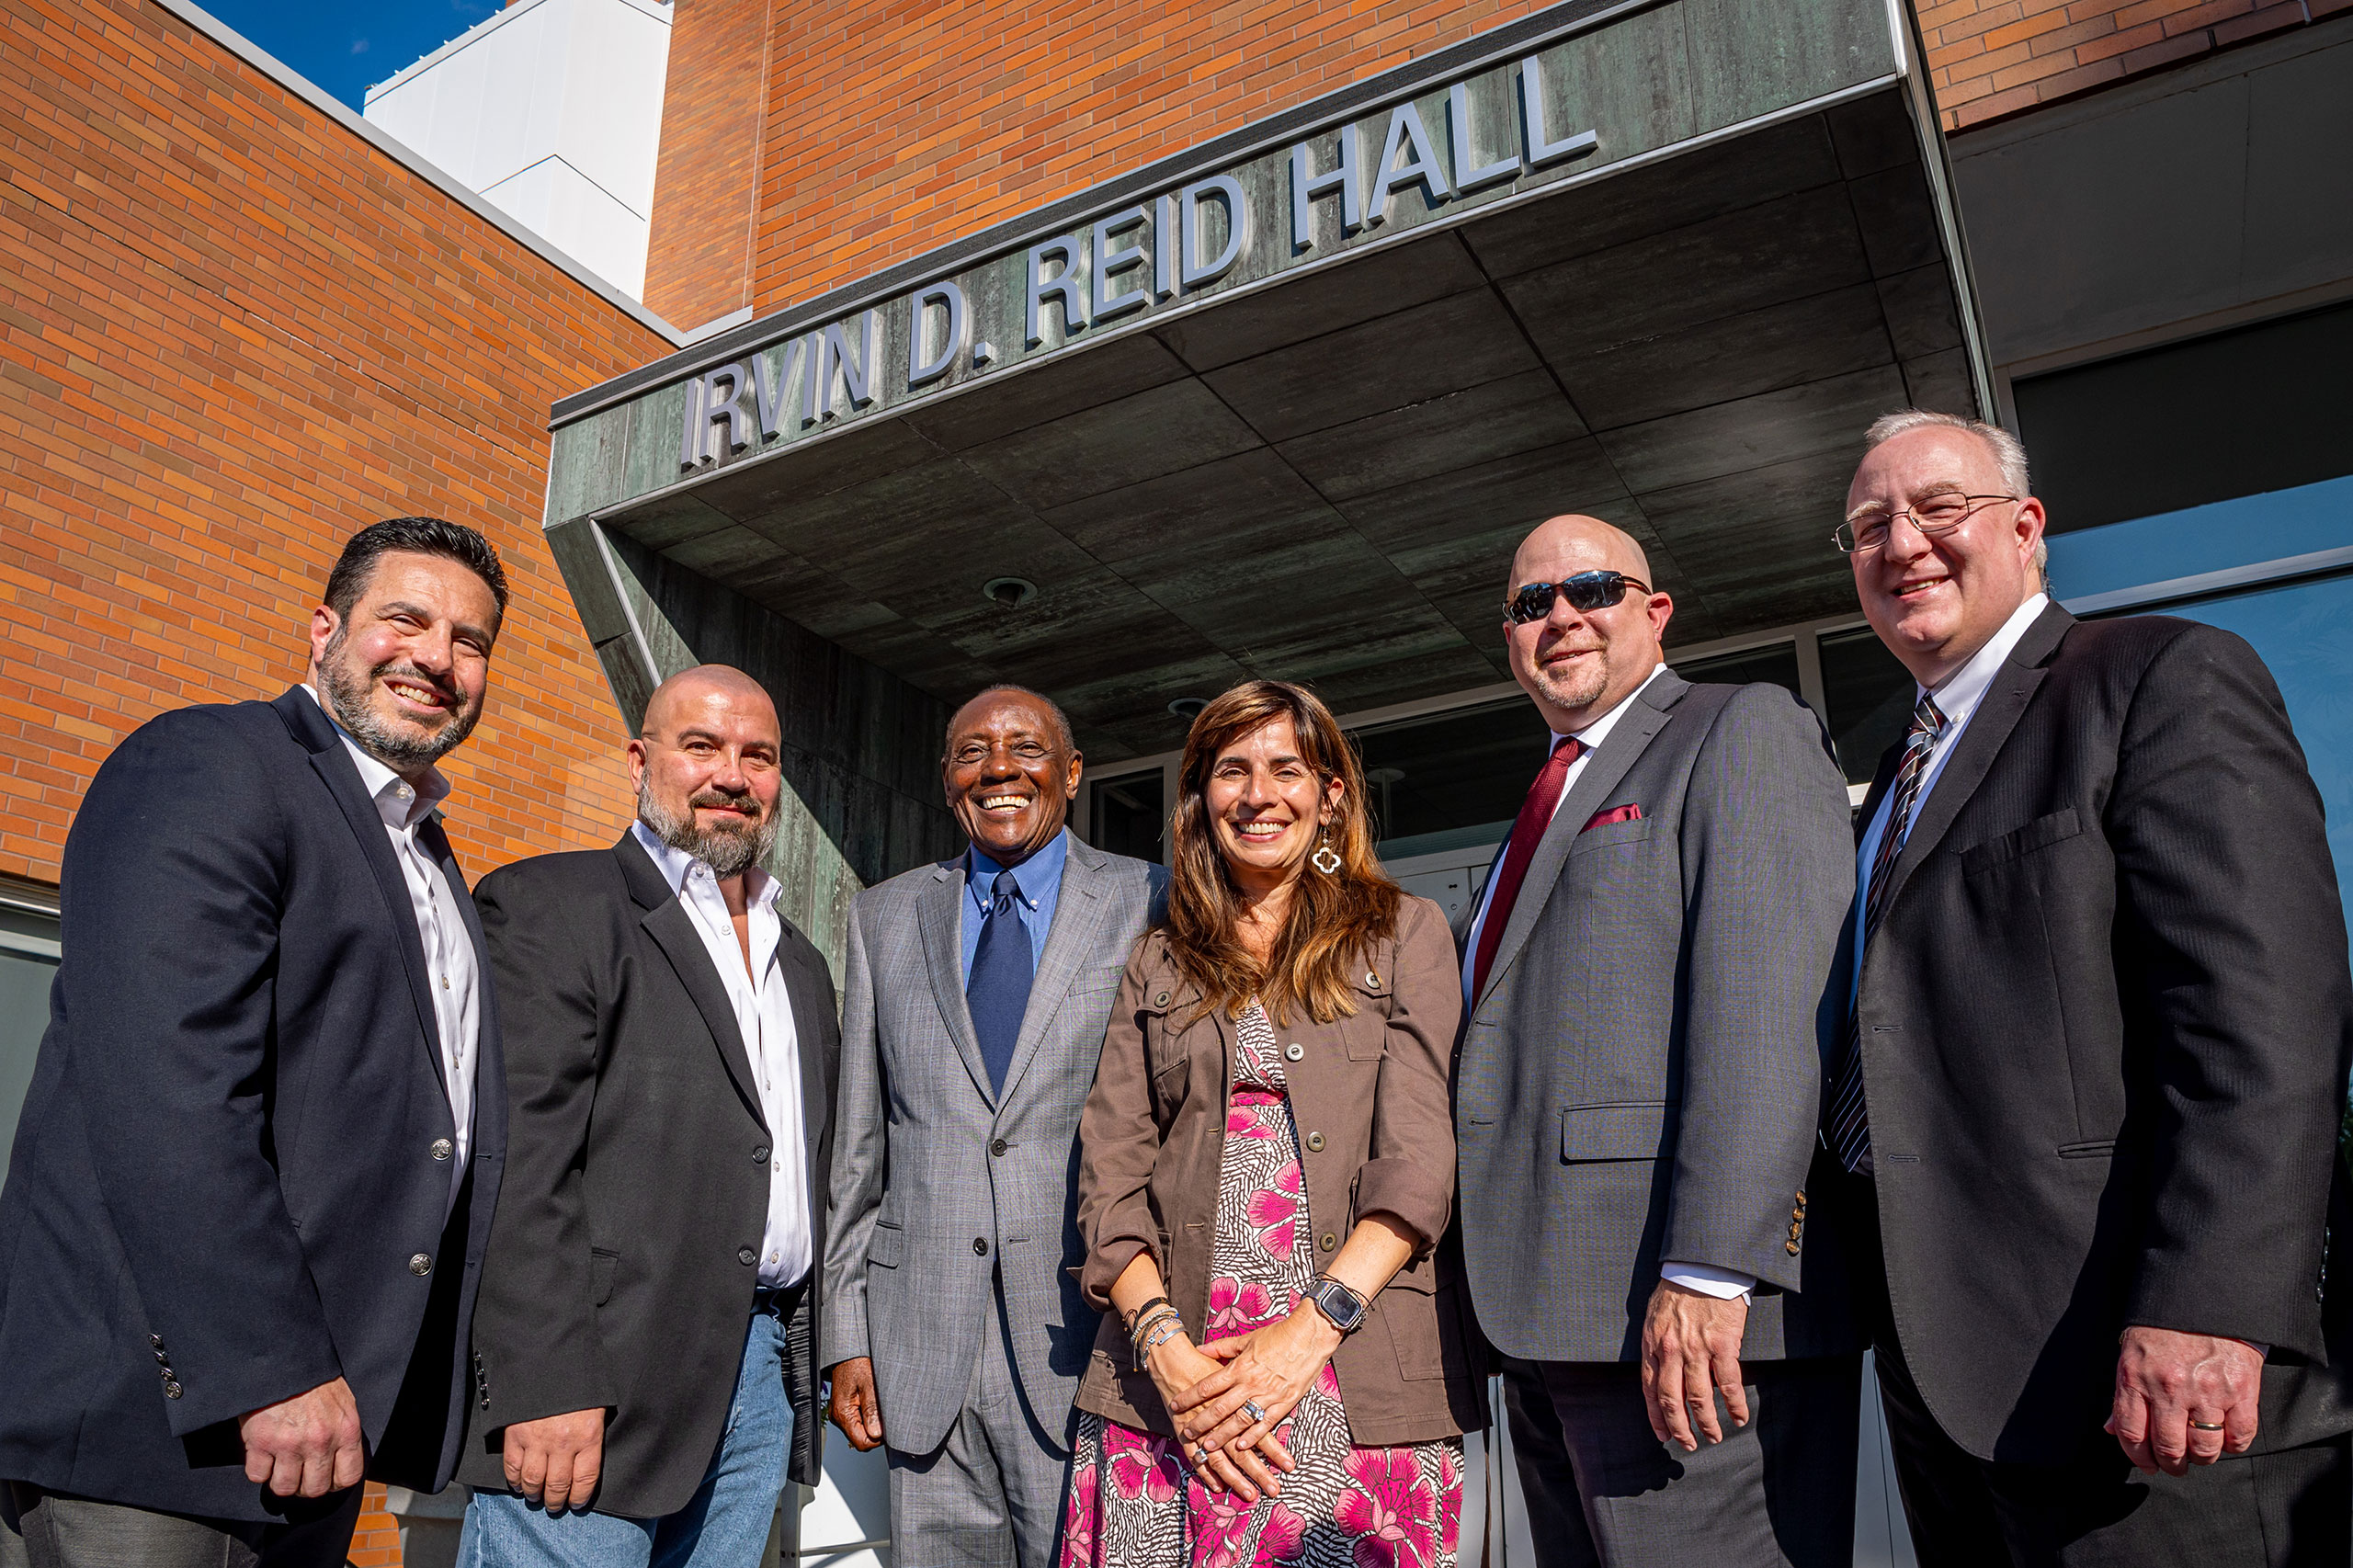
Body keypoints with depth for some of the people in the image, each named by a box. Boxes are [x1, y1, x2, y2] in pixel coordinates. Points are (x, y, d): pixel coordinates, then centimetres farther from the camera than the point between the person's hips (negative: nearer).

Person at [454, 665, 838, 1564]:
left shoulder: (803, 967, 18)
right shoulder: (548, 906, -3)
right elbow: (521, 1158, -13)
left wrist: (811, 1366, 14)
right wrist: (545, 1384, -19)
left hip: (761, 1375, 6)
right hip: (592, 1374, -6)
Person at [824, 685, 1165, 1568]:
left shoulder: (1147, 905, 0)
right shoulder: (885, 917, 11)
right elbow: (858, 1146, 11)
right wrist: (846, 1335, 7)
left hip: (1085, 1335, -2)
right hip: (924, 1348, 3)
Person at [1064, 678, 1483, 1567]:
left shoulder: (1405, 936, 7)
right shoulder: (1157, 967, 13)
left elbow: (1420, 1156, -3)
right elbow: (1109, 1173, 5)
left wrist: (1311, 1326, -15)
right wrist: (1166, 1347, -10)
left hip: (1361, 1384, -1)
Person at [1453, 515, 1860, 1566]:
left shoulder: (1743, 731, -1)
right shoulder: (1547, 801, 24)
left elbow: (1765, 1005, -15)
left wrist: (1708, 1271, -23)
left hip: (1685, 1318, -8)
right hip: (1547, 1322, 8)